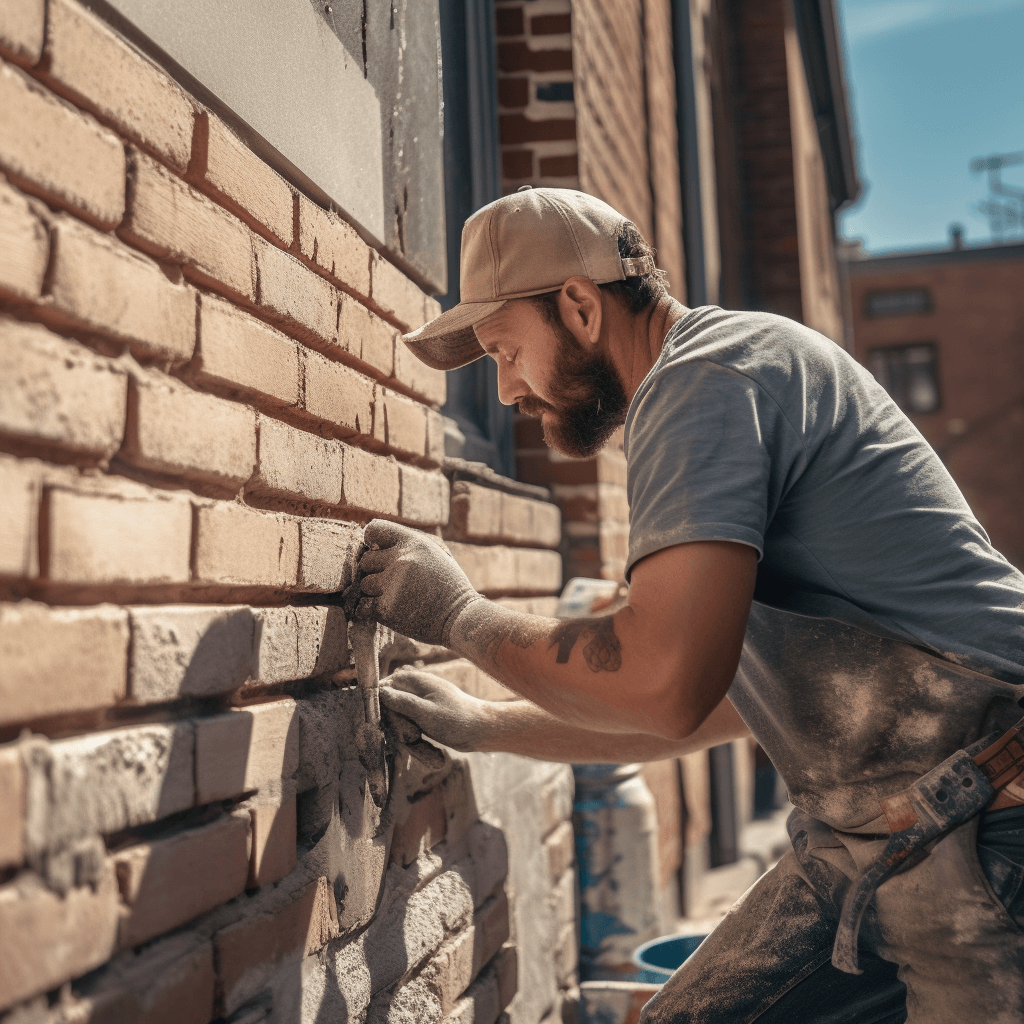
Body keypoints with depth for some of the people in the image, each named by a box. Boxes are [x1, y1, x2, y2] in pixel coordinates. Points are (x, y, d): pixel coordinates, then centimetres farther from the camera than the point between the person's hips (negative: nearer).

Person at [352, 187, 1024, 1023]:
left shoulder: (705, 379, -15)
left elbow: (663, 688, -27)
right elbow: (719, 701, 20)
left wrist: (460, 616, -10)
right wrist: (485, 726, 20)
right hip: (867, 840, 9)